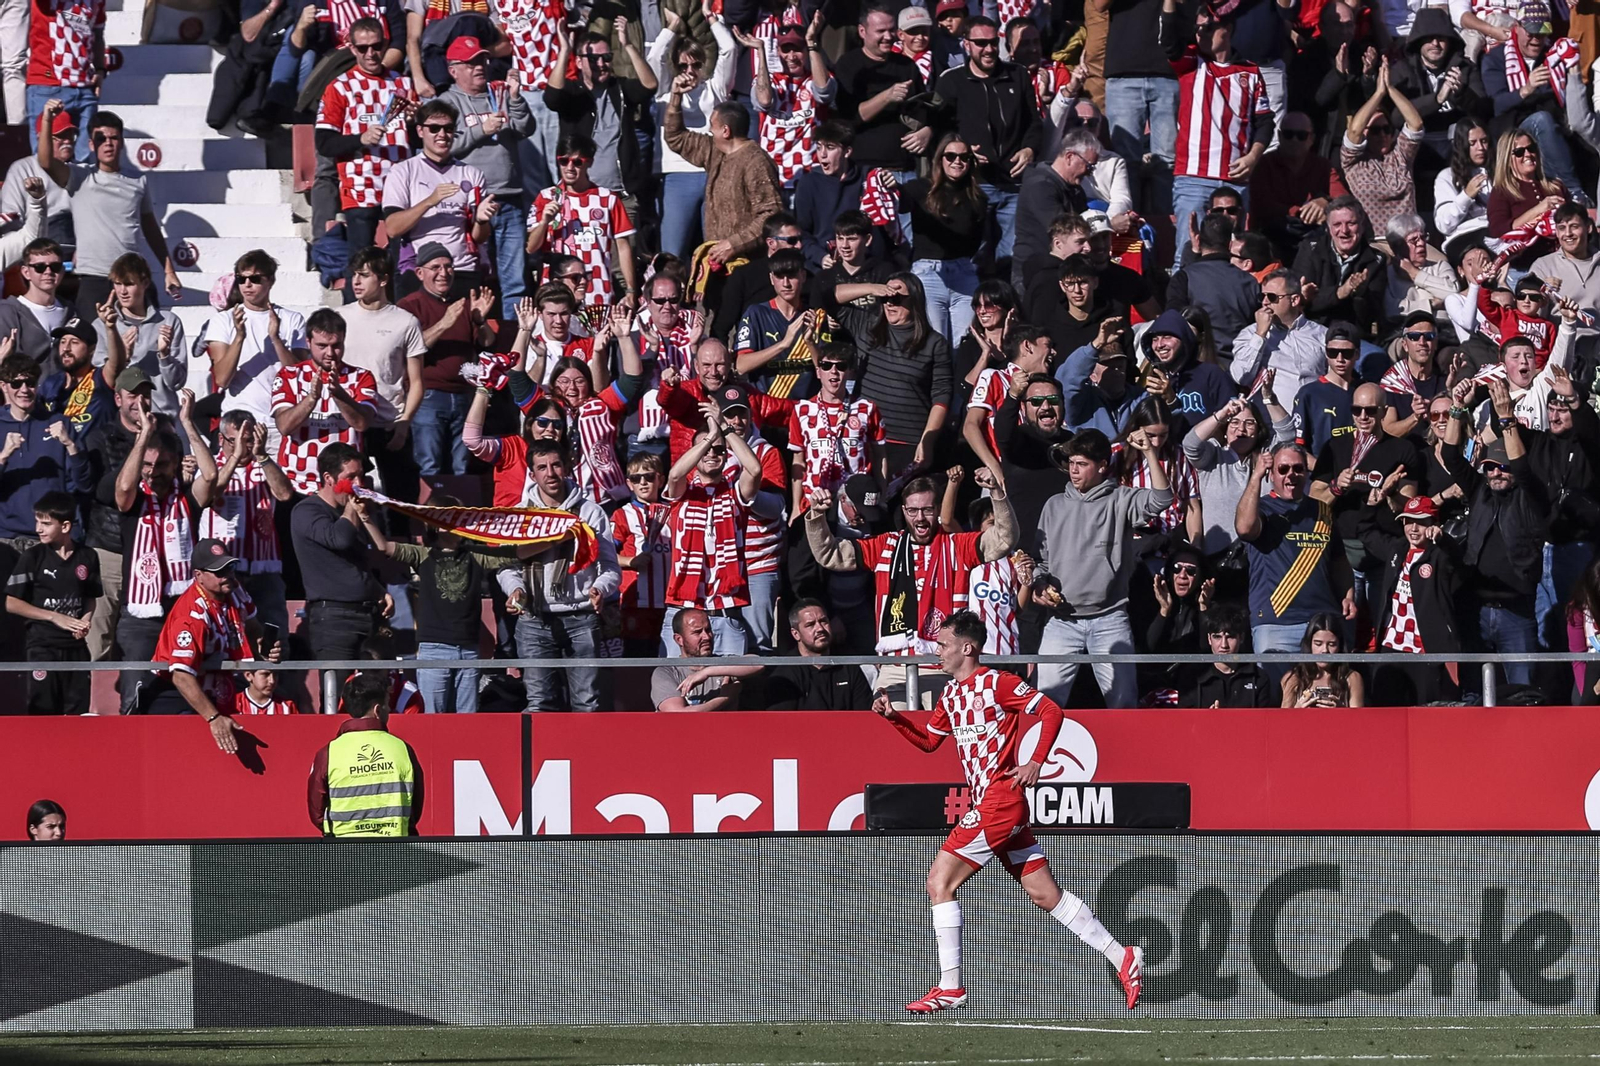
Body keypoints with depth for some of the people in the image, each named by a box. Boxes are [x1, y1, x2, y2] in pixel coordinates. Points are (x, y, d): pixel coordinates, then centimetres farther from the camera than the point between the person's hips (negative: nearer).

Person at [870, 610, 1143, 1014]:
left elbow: (1051, 711, -9)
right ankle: (1122, 959, 10)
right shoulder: (951, 694, 17)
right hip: (987, 804, 9)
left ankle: (949, 987, -7)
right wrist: (893, 717, 13)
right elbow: (929, 740, 27)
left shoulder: (996, 683, -9)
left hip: (1000, 802, -9)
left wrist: (1036, 761, -17)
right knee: (1045, 895, 8)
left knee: (940, 881, -9)